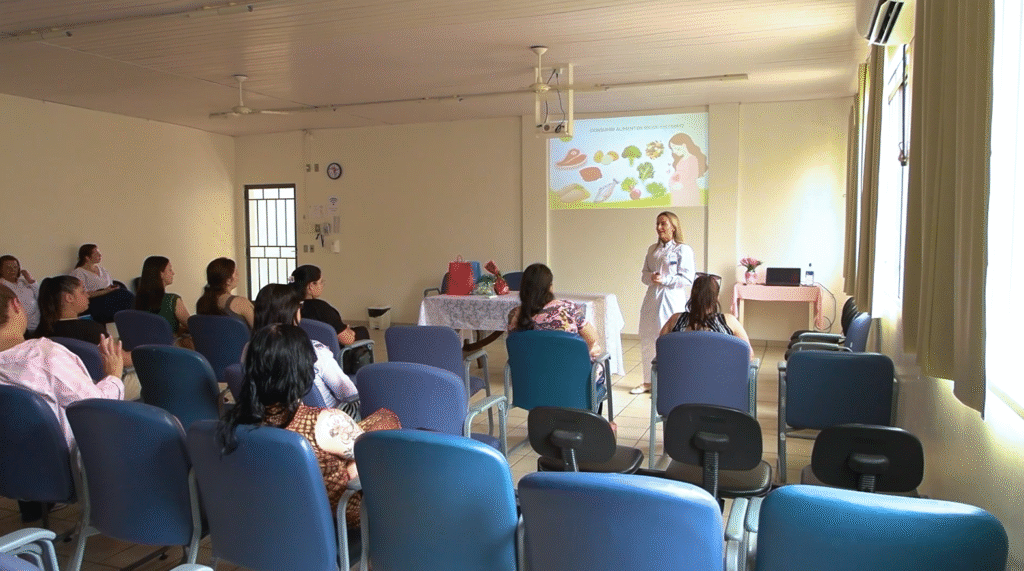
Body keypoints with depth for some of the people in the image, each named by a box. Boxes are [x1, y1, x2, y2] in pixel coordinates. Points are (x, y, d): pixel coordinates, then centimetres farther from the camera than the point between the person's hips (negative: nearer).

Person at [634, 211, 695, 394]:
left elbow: (688, 278, -9)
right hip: (651, 299, 6)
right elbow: (644, 274, 16)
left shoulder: (683, 250, -4)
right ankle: (648, 382, 24)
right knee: (647, 341, 10)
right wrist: (651, 277, -7)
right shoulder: (652, 249, 14)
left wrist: (665, 280, -18)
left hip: (672, 300, -6)